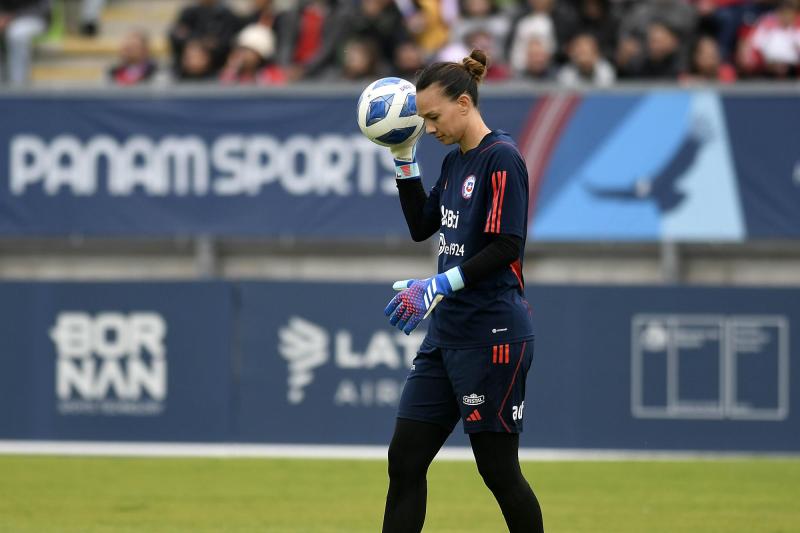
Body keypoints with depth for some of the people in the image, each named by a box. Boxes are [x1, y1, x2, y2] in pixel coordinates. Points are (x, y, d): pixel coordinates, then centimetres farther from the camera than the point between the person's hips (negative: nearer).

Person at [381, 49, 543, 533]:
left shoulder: (501, 159, -13)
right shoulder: (455, 162, 13)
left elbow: (506, 247, -20)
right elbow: (422, 227, 23)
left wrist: (440, 286, -23)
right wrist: (405, 159, 14)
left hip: (492, 335, -9)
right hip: (447, 332, 9)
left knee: (499, 470, -1)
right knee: (405, 461, 4)